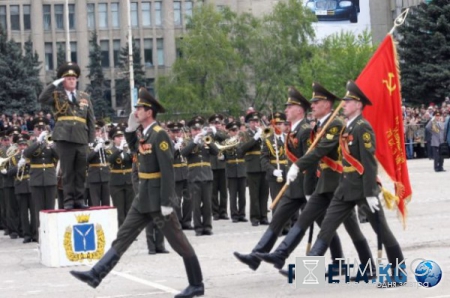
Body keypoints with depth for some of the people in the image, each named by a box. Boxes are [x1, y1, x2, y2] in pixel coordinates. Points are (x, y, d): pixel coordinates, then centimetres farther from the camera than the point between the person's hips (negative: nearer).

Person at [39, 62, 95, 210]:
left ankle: (79, 199, 11)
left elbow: (91, 120, 12)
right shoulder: (57, 96, 5)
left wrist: (91, 139, 5)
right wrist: (55, 83, -11)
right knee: (67, 171, -1)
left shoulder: (85, 97, 13)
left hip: (81, 138, 3)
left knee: (81, 171, 5)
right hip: (64, 138, -3)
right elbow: (42, 98, -14)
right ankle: (68, 200, 2)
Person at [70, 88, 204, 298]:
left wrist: (166, 202, -23)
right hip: (144, 197, 9)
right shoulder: (143, 133, 8)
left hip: (158, 198, -9)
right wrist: (130, 129, 11)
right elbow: (135, 149, 28)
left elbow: (167, 170, -21)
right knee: (124, 236, 9)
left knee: (178, 241, 0)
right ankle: (96, 275, 12)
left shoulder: (159, 134, -18)